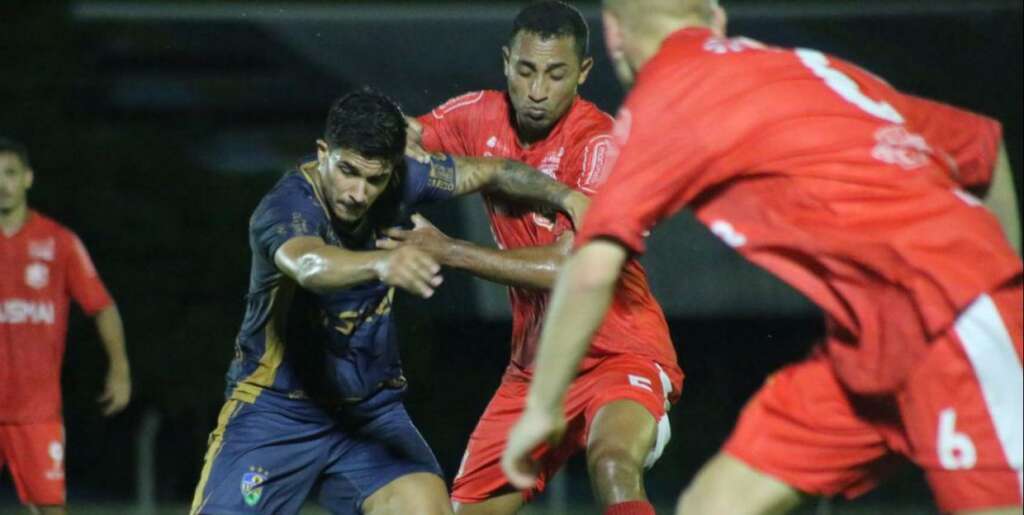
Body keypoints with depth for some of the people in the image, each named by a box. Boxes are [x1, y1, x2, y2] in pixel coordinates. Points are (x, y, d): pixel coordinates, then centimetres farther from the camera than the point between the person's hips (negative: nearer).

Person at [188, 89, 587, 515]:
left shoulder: (399, 181, -8)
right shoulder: (286, 208, -25)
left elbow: (490, 172, 7)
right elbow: (309, 265, -48)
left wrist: (566, 197, -6)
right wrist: (382, 264, -67)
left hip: (370, 409, 4)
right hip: (276, 410, -4)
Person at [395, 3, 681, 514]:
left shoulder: (600, 143, -18)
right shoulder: (481, 118, 0)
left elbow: (570, 267, -26)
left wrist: (449, 251, -21)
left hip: (621, 354, -6)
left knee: (613, 465, -35)